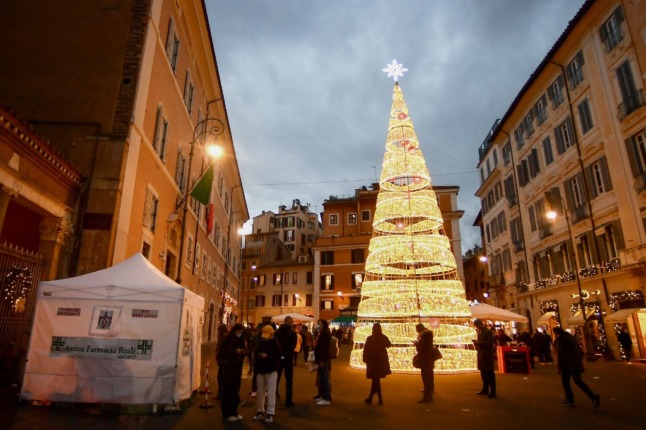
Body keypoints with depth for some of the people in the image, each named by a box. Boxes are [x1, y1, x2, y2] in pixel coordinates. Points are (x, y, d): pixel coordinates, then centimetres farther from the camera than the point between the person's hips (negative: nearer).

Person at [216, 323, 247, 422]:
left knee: (236, 390, 9)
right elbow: (222, 352, -14)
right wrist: (235, 351, -21)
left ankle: (234, 412, 19)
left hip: (237, 368, 6)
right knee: (227, 391, -3)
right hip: (228, 367, -6)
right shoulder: (227, 340, -7)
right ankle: (226, 414, 5)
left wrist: (244, 352, -8)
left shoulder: (241, 340, 10)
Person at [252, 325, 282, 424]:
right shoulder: (260, 342, 6)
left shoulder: (275, 343, -7)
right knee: (260, 392, 11)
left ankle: (270, 413, 4)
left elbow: (278, 357, -12)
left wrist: (267, 356, -22)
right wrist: (255, 367, 7)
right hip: (261, 370, 5)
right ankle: (260, 412, 23)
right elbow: (256, 354, 14)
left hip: (271, 371, -5)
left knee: (270, 393, -3)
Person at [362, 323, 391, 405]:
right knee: (376, 379, 14)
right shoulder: (384, 338, -6)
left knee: (375, 380, 5)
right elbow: (389, 345, 14)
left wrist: (365, 359, 0)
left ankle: (380, 399, 6)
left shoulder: (370, 338, -16)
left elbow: (366, 350, -13)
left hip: (372, 361, -3)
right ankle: (370, 397, 21)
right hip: (382, 361, 3)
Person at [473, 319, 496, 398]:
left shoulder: (488, 332, -11)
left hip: (487, 355, -8)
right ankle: (485, 389, 21)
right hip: (481, 355, 8)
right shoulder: (480, 332, 14)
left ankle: (493, 391, -1)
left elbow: (490, 343, -19)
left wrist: (479, 342, -19)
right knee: (483, 373, 12)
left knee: (489, 373, -5)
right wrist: (477, 342, 1)